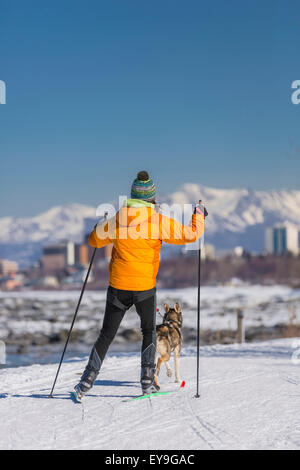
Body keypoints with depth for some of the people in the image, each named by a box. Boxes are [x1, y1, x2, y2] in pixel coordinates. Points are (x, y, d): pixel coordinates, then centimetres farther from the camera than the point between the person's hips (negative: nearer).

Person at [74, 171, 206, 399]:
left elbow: (94, 240, 9)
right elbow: (191, 234, -6)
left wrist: (102, 224, 29)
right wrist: (199, 215, 12)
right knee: (149, 331, 20)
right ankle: (148, 380, 13)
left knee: (106, 335, 12)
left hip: (118, 286, 2)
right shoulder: (159, 221, -10)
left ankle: (87, 382, 8)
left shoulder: (117, 219, -3)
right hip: (145, 286, -2)